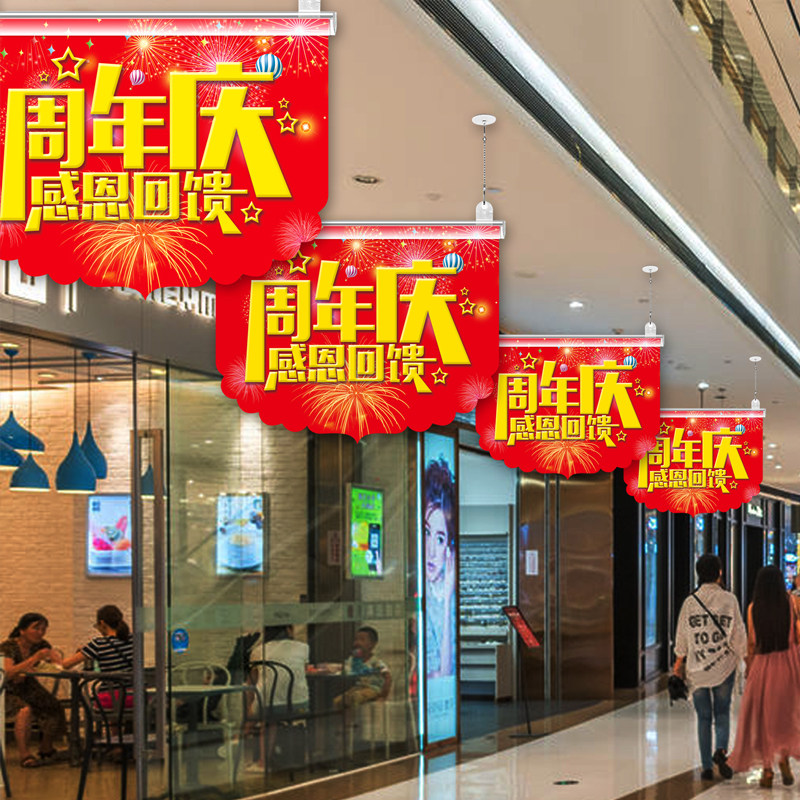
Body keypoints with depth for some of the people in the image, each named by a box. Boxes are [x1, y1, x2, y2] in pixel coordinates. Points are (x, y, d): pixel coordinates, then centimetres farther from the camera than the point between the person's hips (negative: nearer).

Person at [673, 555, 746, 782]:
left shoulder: (690, 602, -1)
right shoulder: (729, 599, -4)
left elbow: (681, 636, 5)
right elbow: (738, 633, -2)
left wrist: (679, 661, 19)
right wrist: (744, 656, 12)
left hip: (696, 667, 1)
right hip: (724, 664, -1)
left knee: (703, 716, 8)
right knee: (722, 712, 10)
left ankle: (707, 766, 6)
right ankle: (721, 749, -16)